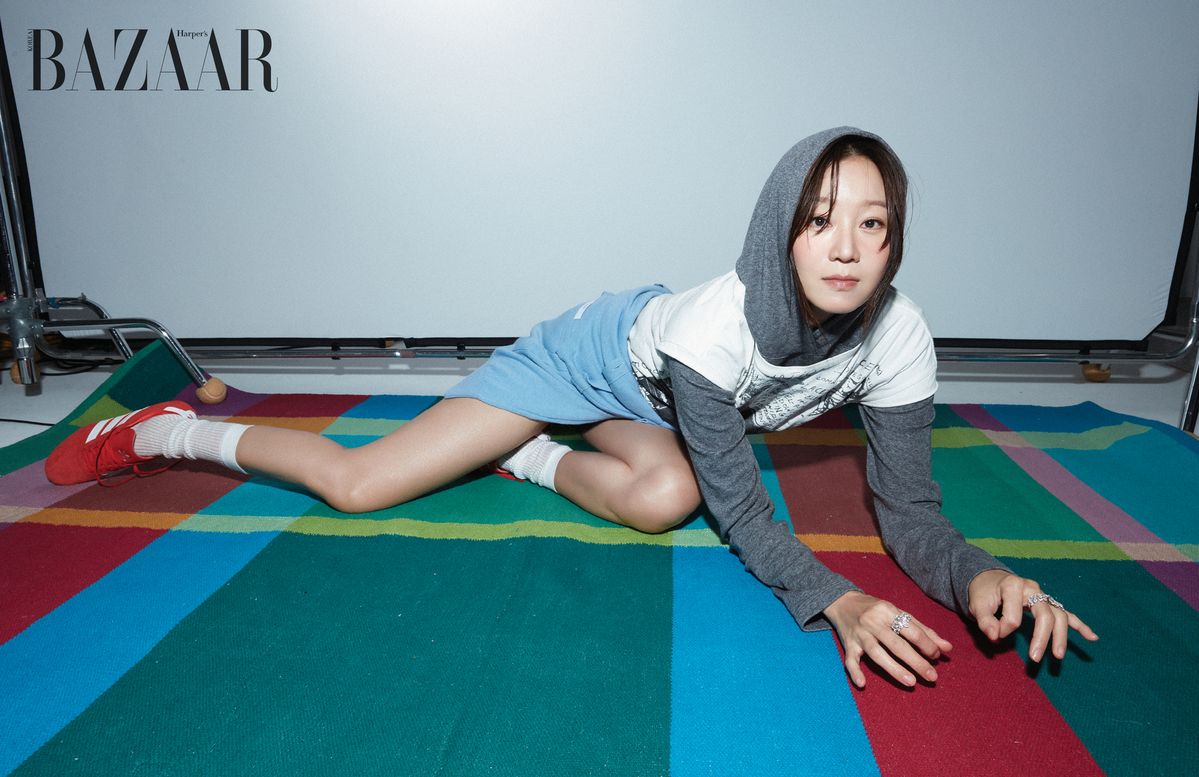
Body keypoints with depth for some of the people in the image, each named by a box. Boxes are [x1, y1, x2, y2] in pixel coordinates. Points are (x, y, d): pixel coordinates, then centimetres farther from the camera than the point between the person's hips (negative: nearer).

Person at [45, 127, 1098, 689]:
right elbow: (742, 506, -32)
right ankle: (165, 433, 20)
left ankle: (529, 460, 3)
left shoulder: (898, 339, -24)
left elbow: (911, 510, -22)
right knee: (355, 485, -9)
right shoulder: (718, 321, -39)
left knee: (665, 496, -31)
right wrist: (831, 599, -45)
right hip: (595, 351, -5)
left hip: (650, 402, 6)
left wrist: (979, 574, -41)